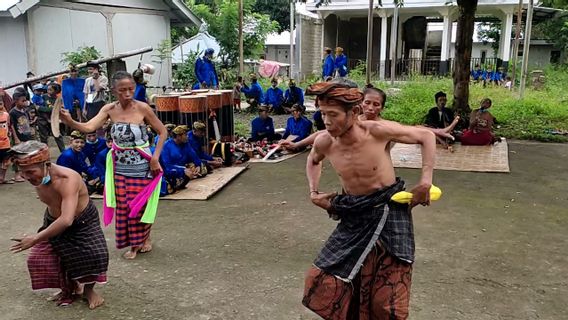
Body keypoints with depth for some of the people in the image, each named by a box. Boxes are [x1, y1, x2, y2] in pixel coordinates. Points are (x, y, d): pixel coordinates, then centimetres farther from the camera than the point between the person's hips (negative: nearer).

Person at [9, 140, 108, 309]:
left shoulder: (67, 179, -41)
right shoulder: (36, 176, -19)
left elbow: (67, 220, -50)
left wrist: (36, 239, -43)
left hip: (83, 222, -6)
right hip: (55, 221, 6)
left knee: (96, 254, -23)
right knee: (38, 258, -4)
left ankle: (88, 289, 8)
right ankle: (68, 287, 21)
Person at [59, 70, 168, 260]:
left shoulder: (142, 108, -15)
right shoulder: (109, 109, -6)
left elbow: (163, 132, -7)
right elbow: (88, 127, -18)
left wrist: (155, 157, -14)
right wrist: (69, 122, -36)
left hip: (142, 166, -3)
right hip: (120, 166, 4)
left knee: (143, 203, 8)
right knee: (123, 206, 9)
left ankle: (146, 238, 33)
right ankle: (133, 244, 27)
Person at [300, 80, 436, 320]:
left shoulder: (378, 131, -20)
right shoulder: (324, 142, -10)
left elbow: (426, 136, -6)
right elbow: (313, 161, 17)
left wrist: (426, 181, -13)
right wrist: (314, 192, 3)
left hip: (388, 212, -3)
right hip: (353, 216, 4)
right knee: (321, 283, 4)